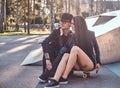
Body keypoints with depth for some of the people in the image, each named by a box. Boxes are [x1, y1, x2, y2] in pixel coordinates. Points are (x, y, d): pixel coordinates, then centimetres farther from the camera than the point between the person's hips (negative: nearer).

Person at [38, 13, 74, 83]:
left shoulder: (72, 35, -10)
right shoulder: (56, 32, -9)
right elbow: (44, 43, -25)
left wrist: (61, 35, -27)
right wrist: (47, 59, -37)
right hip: (54, 56, 1)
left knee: (64, 50, -33)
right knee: (48, 46, -26)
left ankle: (46, 75, -32)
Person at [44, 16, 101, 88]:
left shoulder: (90, 34, 3)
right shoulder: (74, 36, 10)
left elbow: (96, 48, 8)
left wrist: (98, 62, 0)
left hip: (90, 64, -3)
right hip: (79, 64, 3)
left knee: (75, 48, -30)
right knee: (66, 55, -29)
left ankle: (64, 77, -36)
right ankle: (55, 80, -49)